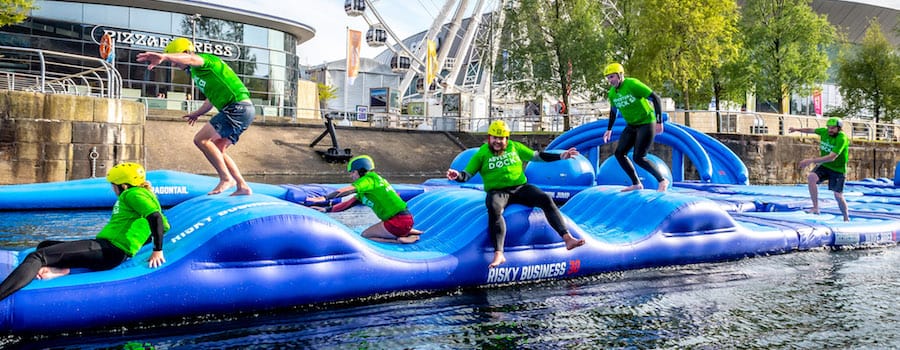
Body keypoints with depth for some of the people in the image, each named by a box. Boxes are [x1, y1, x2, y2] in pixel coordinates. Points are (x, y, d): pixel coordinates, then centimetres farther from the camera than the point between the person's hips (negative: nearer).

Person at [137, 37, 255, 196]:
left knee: (201, 139, -13)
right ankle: (243, 186, 13)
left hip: (238, 108, -11)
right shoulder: (197, 72, 24)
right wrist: (197, 113, 36)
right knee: (216, 149, 15)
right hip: (243, 110, 11)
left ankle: (226, 178, -9)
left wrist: (164, 56, -48)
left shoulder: (204, 59, -6)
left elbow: (191, 59, -33)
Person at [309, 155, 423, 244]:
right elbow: (349, 203, 18)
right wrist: (327, 209, 13)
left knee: (365, 235, -1)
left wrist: (325, 198, -22)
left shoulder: (369, 179, -7)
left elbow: (347, 191, -19)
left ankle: (399, 240, -11)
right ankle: (410, 231, 14)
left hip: (399, 220, -9)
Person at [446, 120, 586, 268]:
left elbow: (536, 156, 17)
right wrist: (457, 175, -22)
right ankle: (498, 254, -42)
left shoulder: (515, 147, 12)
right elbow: (467, 175, 2)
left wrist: (561, 156, 11)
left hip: (521, 187, 3)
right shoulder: (482, 154, 6)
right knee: (494, 209, -37)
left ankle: (567, 238, -23)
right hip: (497, 192, -3)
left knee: (546, 200, -19)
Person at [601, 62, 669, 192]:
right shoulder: (612, 93, 3)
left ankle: (662, 180, 3)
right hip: (631, 126, 8)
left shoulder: (633, 84, -19)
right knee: (619, 153, -1)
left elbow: (655, 98, -17)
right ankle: (636, 184, 10)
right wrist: (609, 129, 21)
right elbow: (613, 111, 22)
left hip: (646, 123, -8)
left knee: (638, 157, -15)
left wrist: (659, 122, -21)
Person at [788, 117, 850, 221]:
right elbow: (811, 130, 16)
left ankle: (846, 218, 24)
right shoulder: (824, 131, -7)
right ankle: (816, 208, -20)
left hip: (838, 170, -5)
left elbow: (831, 157, -35)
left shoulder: (842, 139, -26)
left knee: (838, 196, -2)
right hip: (824, 166, 5)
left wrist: (811, 161, -40)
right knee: (811, 177, -25)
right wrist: (797, 129, 15)